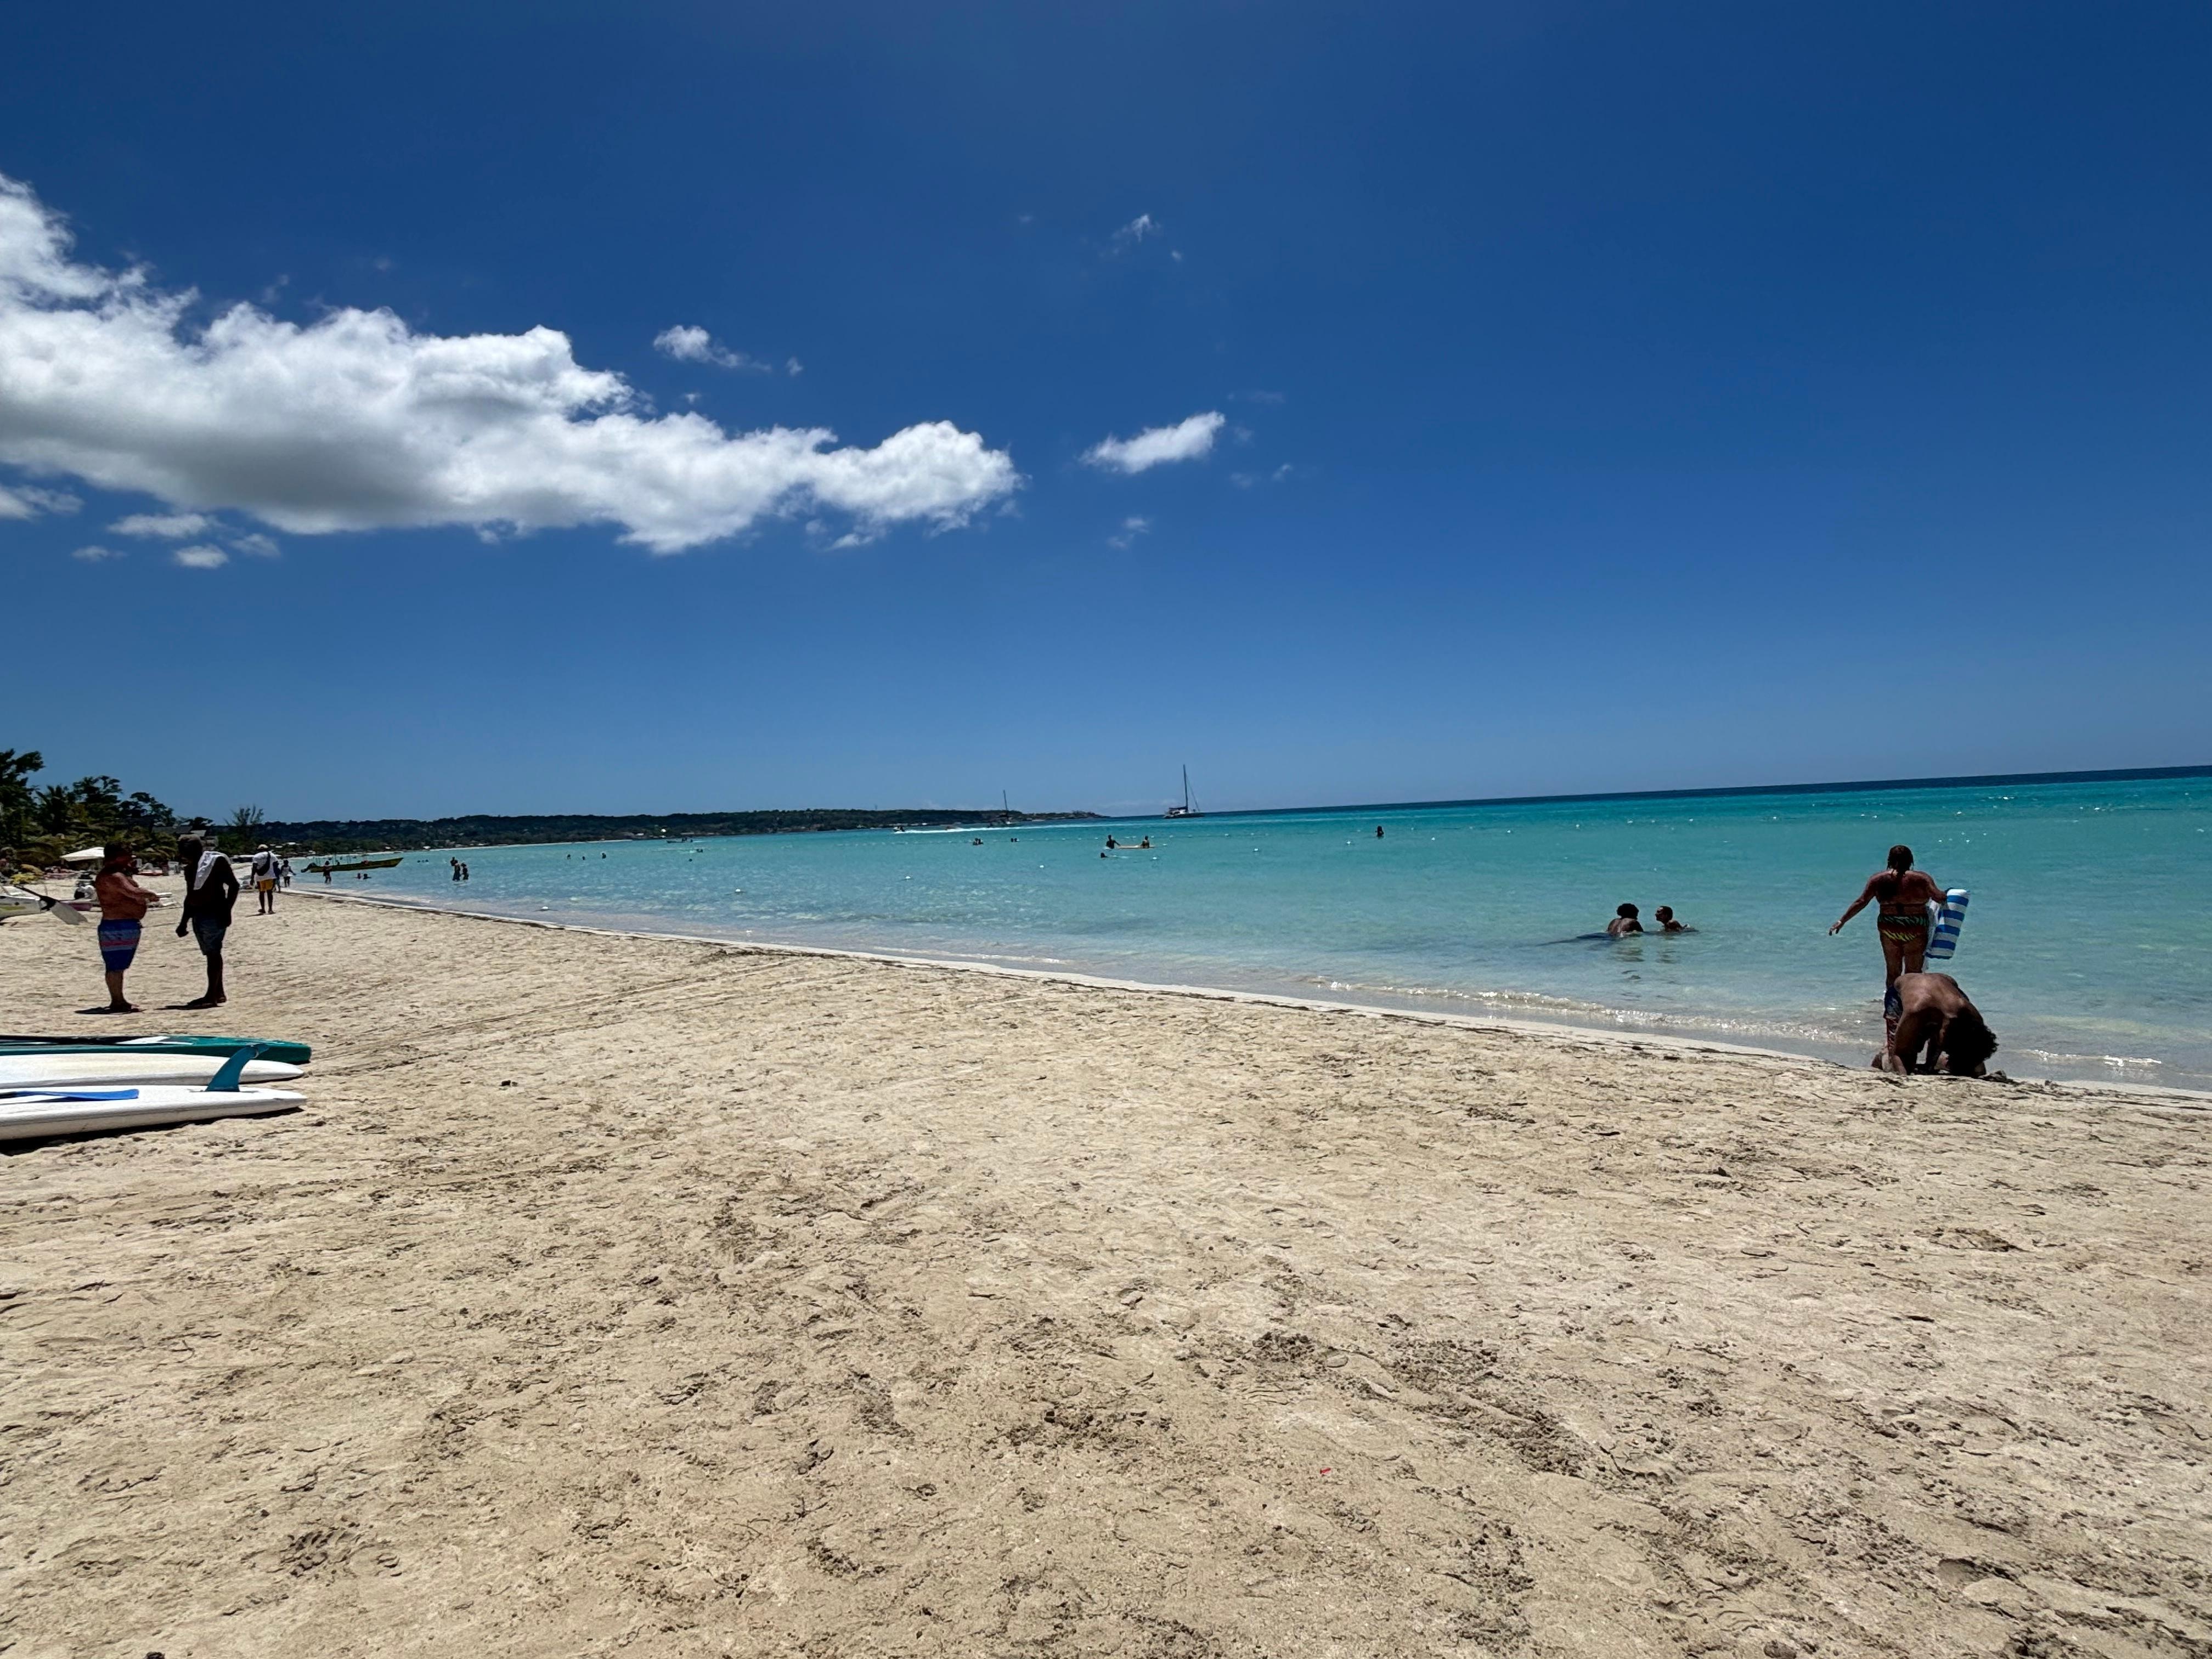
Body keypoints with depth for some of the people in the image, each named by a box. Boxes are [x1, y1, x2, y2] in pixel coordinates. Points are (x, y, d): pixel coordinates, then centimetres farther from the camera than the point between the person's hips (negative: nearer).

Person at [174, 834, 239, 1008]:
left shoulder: (217, 861, -7)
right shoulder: (190, 869, 16)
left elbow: (234, 885, -10)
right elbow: (190, 896, 23)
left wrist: (226, 910, -17)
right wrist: (184, 922, 22)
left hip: (215, 914, -8)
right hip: (198, 914, 8)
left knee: (213, 954, -9)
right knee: (211, 954, 10)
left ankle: (211, 996, -11)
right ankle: (219, 993, 14)